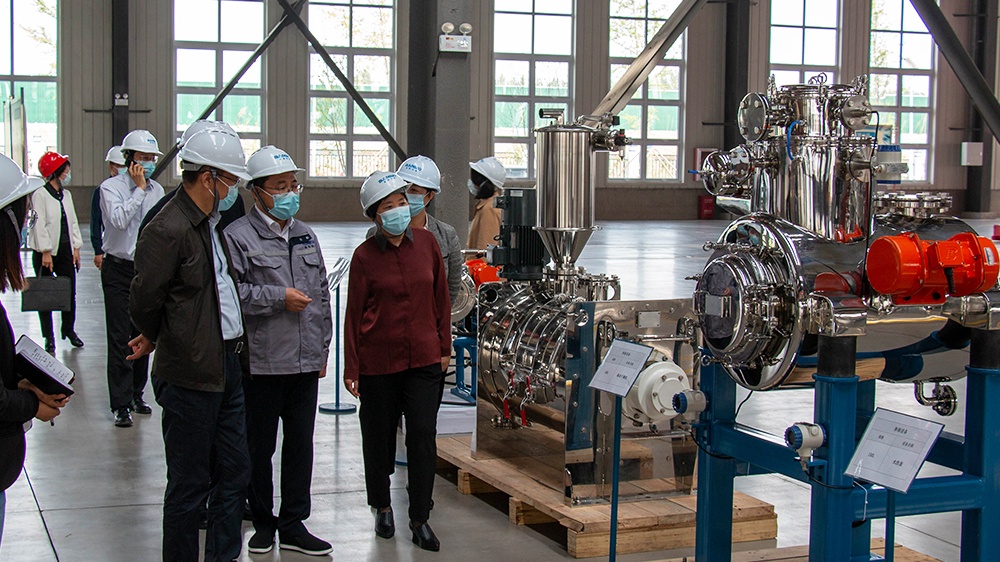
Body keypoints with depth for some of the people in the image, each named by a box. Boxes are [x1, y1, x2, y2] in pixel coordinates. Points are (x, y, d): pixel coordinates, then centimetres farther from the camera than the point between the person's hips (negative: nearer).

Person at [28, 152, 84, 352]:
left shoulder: (66, 194, 11)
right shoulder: (40, 195, -9)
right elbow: (39, 225, -13)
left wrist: (76, 248, 6)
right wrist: (46, 252, -16)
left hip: (65, 250, 6)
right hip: (46, 252, -6)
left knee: (70, 292, 7)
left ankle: (69, 329, 25)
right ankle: (49, 338, 10)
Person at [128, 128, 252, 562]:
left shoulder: (211, 225, 13)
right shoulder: (168, 230, -18)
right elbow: (144, 302, -18)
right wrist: (153, 339, 2)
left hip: (228, 368, 9)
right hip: (191, 375, -9)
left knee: (234, 472, 14)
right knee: (190, 483, 3)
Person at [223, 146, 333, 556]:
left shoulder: (306, 236, 15)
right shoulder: (238, 237, -6)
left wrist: (323, 346, 18)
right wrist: (279, 298, -16)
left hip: (305, 362, 6)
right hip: (262, 363, -6)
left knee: (301, 444, 10)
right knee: (259, 447, 5)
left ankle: (293, 525, 19)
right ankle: (263, 523, 20)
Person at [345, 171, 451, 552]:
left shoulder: (426, 243, 1)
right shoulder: (365, 256, -6)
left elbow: (440, 298, 9)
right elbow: (353, 314, -3)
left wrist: (444, 346, 10)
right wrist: (351, 368, -3)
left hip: (424, 358, 1)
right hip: (378, 360, -1)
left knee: (423, 436, -2)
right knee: (379, 437, 12)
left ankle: (420, 518, 9)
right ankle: (381, 506, 32)